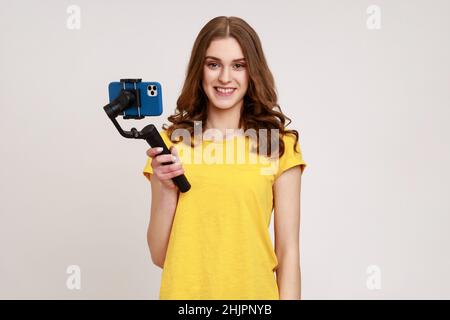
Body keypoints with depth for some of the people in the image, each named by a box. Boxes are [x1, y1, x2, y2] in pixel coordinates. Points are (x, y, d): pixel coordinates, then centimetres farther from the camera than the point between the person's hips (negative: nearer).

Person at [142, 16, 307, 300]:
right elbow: (159, 256, -2)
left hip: (253, 290, 0)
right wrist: (167, 189, -15)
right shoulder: (171, 142, -2)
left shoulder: (280, 145, -5)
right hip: (184, 291, 1)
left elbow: (288, 252, -4)